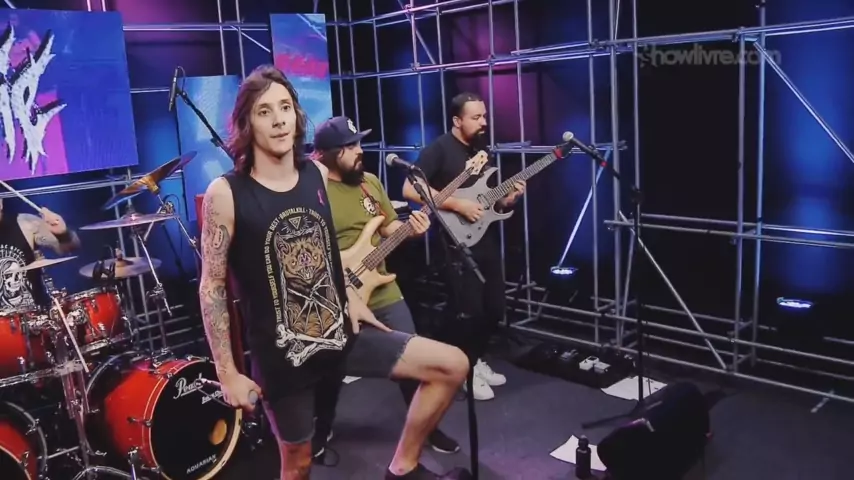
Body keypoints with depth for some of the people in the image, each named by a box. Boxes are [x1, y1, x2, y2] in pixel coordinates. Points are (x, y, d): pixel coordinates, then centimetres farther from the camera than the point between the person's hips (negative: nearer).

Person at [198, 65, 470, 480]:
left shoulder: (317, 174, 1)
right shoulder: (226, 193, -15)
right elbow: (212, 286, -10)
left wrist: (351, 300, 10)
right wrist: (227, 374, -10)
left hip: (342, 331, 5)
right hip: (282, 354, -4)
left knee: (452, 364, 0)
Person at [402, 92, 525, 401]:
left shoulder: (481, 149, 14)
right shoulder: (439, 150, -10)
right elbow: (410, 190, -21)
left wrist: (507, 198, 0)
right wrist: (457, 205, -21)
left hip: (488, 241, 8)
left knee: (494, 309, 12)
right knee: (468, 313, -6)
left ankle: (476, 360, 32)